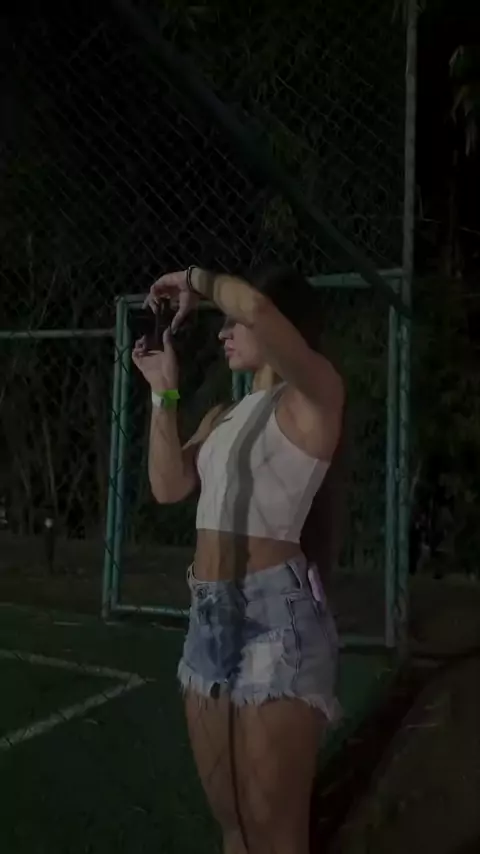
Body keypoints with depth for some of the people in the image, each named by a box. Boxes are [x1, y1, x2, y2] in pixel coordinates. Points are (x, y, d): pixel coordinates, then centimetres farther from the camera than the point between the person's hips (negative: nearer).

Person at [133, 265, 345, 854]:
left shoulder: (314, 396, -6)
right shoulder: (223, 418, 18)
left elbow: (257, 305, -24)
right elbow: (168, 487, 5)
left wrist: (198, 281, -5)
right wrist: (164, 393, 7)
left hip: (277, 617, -8)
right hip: (210, 618, 8)